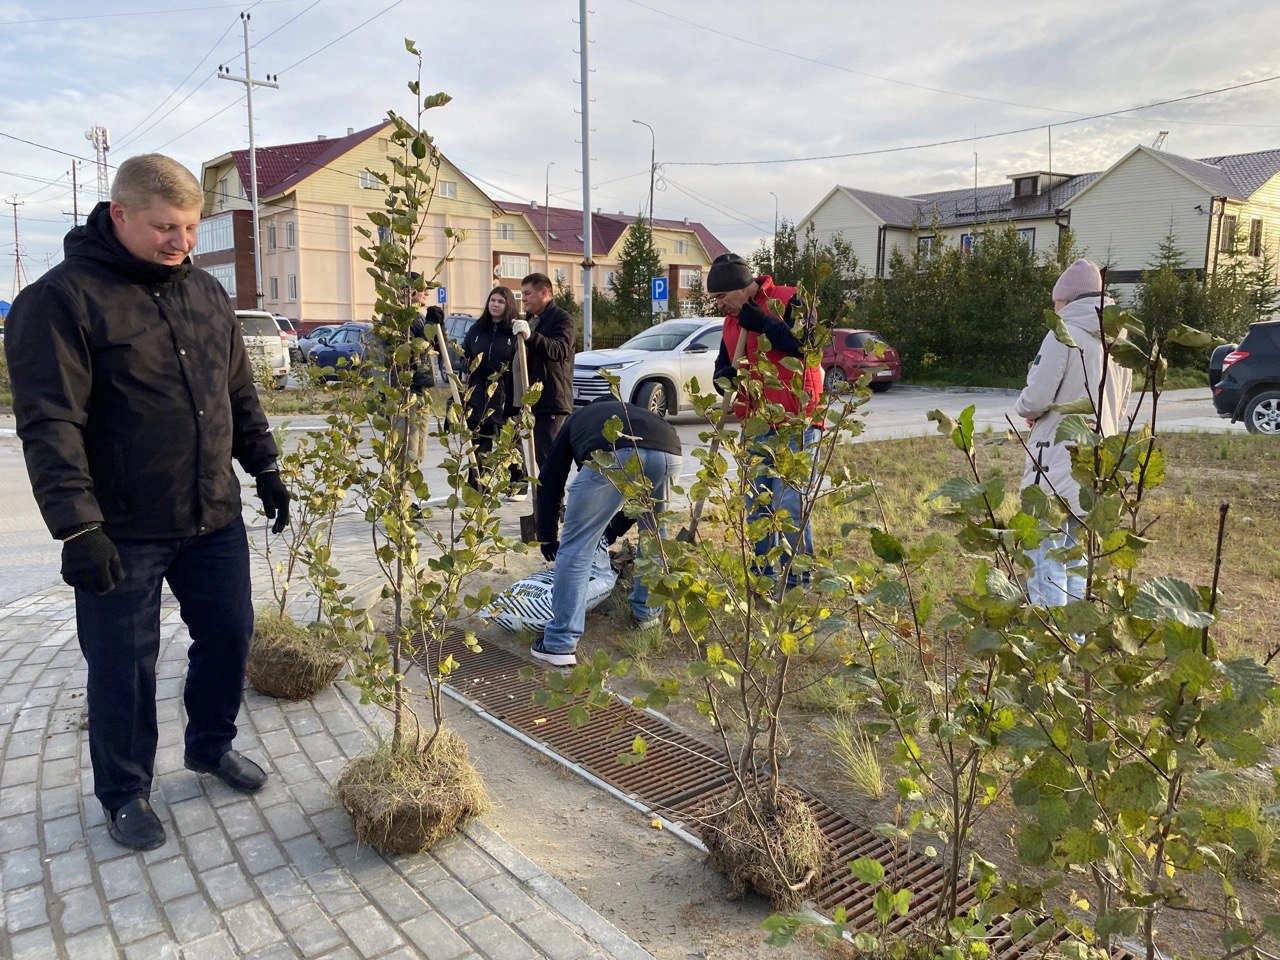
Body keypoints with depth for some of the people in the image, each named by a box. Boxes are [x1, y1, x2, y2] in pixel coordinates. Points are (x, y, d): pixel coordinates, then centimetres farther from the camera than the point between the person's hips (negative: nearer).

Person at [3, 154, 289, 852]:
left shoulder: (206, 293, 8)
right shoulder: (63, 297, -12)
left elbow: (240, 394, 16)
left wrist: (264, 467, 14)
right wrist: (77, 526, -23)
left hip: (214, 520, 6)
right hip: (122, 532, -6)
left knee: (228, 635, 15)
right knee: (124, 664, 8)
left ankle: (211, 746, 40)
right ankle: (124, 792, 29)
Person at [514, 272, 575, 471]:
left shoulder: (562, 320, -7)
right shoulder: (529, 320, 23)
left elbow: (559, 350, -27)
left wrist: (530, 336, -39)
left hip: (551, 404, -9)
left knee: (547, 457, -12)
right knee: (540, 457, 12)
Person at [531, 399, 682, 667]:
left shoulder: (578, 419, 39)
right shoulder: (637, 412, 46)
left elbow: (549, 481, 36)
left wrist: (547, 536, 46)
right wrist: (617, 528, 62)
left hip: (614, 455, -4)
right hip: (669, 454, 4)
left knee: (576, 547, 7)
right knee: (654, 533, 32)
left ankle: (560, 644, 9)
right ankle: (647, 612, 43)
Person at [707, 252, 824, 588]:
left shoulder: (788, 301, -9)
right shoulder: (733, 320, 14)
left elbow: (805, 346, -24)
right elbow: (722, 368, 18)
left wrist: (759, 321, -21)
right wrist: (727, 376, -6)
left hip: (793, 424, -7)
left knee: (788, 504, -8)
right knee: (757, 505, 12)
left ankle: (798, 581, 4)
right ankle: (762, 574, 25)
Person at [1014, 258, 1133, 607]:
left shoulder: (1064, 335, -11)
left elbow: (1035, 399, -16)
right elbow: (1120, 411, 20)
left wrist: (1024, 409, 5)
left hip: (1057, 468, -8)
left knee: (1045, 555, -4)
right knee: (1078, 557, 15)